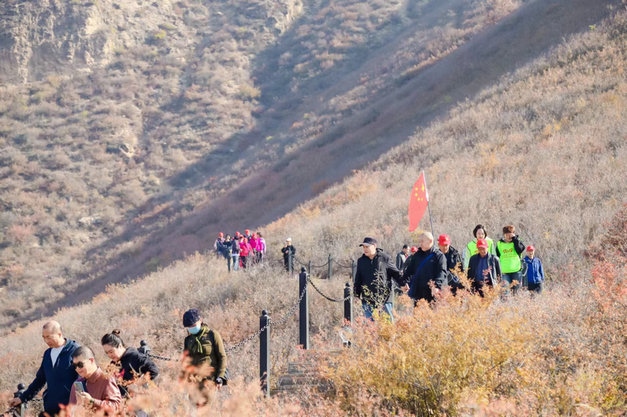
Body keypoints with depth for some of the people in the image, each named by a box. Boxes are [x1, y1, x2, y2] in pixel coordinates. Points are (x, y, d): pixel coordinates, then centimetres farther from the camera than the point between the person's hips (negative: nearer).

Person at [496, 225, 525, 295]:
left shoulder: (516, 242, 5)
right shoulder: (499, 244, 8)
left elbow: (520, 250, -16)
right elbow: (497, 257, 13)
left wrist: (514, 238, -11)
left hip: (516, 271, 0)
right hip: (504, 272, 0)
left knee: (516, 291, 3)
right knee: (505, 290, -14)